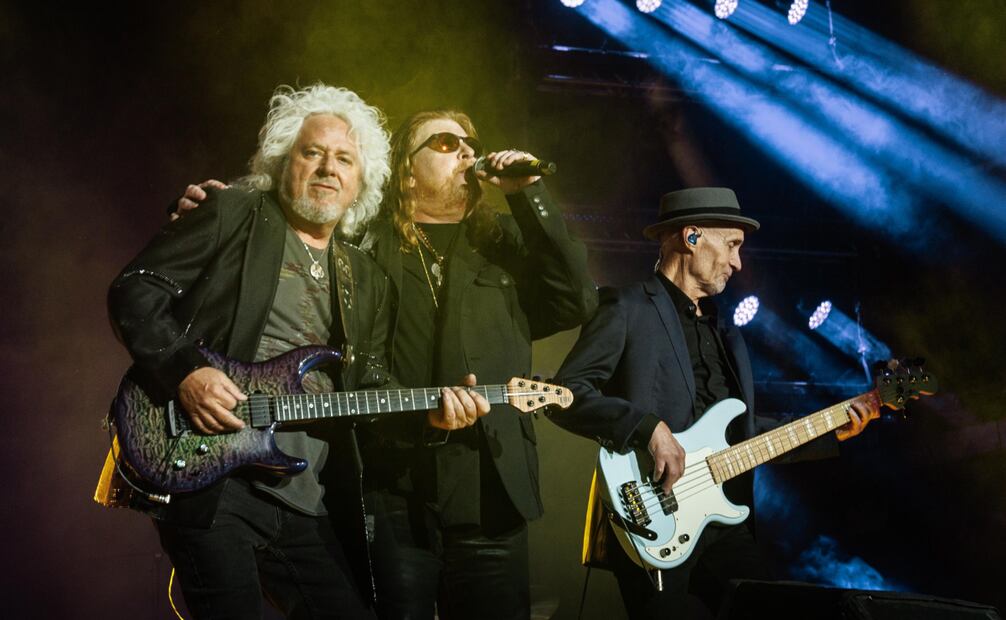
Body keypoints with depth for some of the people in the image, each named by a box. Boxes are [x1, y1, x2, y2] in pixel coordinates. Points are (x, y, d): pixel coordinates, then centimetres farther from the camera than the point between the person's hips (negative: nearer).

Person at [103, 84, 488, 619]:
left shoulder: (368, 282, 18)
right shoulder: (233, 215, 3)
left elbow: (371, 390, 17)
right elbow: (134, 289, -2)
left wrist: (428, 411, -3)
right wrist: (186, 370, -16)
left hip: (309, 506, 6)